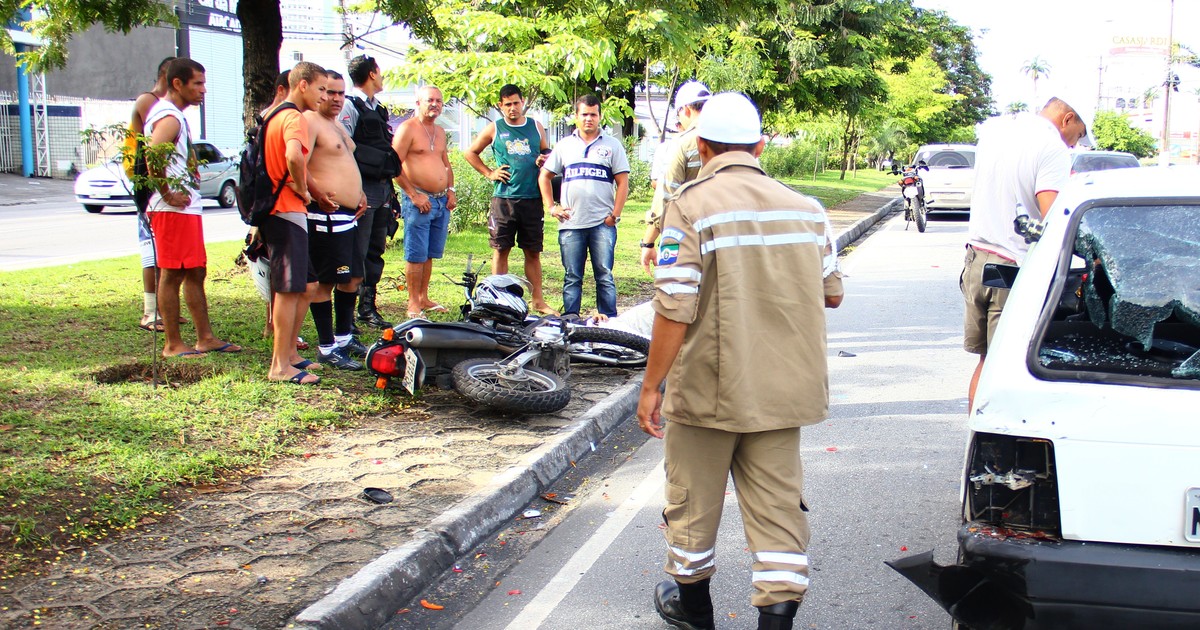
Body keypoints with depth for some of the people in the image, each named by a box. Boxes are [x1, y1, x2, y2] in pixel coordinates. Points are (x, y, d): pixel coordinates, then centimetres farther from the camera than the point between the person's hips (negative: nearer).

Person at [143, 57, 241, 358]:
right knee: (172, 274, -4)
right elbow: (153, 158, -30)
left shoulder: (176, 115, 17)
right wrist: (168, 195, -22)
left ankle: (205, 338, 19)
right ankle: (173, 345, 1)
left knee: (196, 273, 13)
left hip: (187, 207, 11)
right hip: (174, 209, -11)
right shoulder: (168, 117, -15)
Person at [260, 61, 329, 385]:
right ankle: (280, 366, -3)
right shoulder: (295, 118, -13)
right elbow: (294, 156, -34)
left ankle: (289, 353, 22)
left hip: (276, 210, 10)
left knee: (306, 285, 16)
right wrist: (302, 189, -18)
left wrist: (316, 193, 20)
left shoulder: (275, 116, 19)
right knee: (290, 290, -7)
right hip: (288, 212, -10)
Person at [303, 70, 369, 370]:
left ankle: (345, 337, 28)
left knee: (352, 278, 16)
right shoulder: (309, 122, -11)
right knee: (325, 282, -6)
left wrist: (359, 193, 21)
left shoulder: (337, 124, 21)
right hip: (326, 216, -11)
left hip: (349, 215, 11)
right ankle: (327, 347, -1)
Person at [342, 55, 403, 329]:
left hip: (382, 189, 9)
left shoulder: (379, 110, 20)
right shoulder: (350, 106, -8)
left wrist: (390, 189, 21)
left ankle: (368, 307, 22)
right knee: (356, 254, -7)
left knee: (376, 251, 13)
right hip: (362, 190, -9)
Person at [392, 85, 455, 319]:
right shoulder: (408, 128, -6)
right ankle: (413, 304, 0)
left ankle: (424, 298, 20)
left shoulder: (440, 131, 18)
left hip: (441, 201, 7)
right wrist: (414, 195, -15)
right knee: (416, 255, -5)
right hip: (418, 200, -7)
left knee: (430, 254, 12)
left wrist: (451, 191, 11)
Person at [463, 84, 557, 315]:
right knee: (501, 250, 1)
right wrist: (489, 173, 5)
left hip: (532, 199, 2)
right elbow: (470, 152, 15)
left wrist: (544, 161, -1)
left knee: (533, 252, 6)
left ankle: (538, 300, 10)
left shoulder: (536, 127, 12)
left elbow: (547, 153, 23)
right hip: (504, 199, -1)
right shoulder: (494, 129, 6)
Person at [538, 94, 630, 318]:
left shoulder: (612, 145, 7)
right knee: (572, 277, 5)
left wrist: (615, 215, -4)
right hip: (570, 224, 2)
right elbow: (545, 176, 17)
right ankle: (570, 319, 10)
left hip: (602, 224, -2)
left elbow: (622, 182, 4)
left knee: (604, 276, -1)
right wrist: (551, 207, 6)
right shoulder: (564, 145, 13)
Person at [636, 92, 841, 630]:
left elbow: (675, 310, -18)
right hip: (782, 390, 4)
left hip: (708, 390, -4)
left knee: (694, 500, 15)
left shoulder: (691, 207, -12)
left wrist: (651, 386, -10)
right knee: (777, 504, 9)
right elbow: (829, 292, 13)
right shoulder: (803, 207, 4)